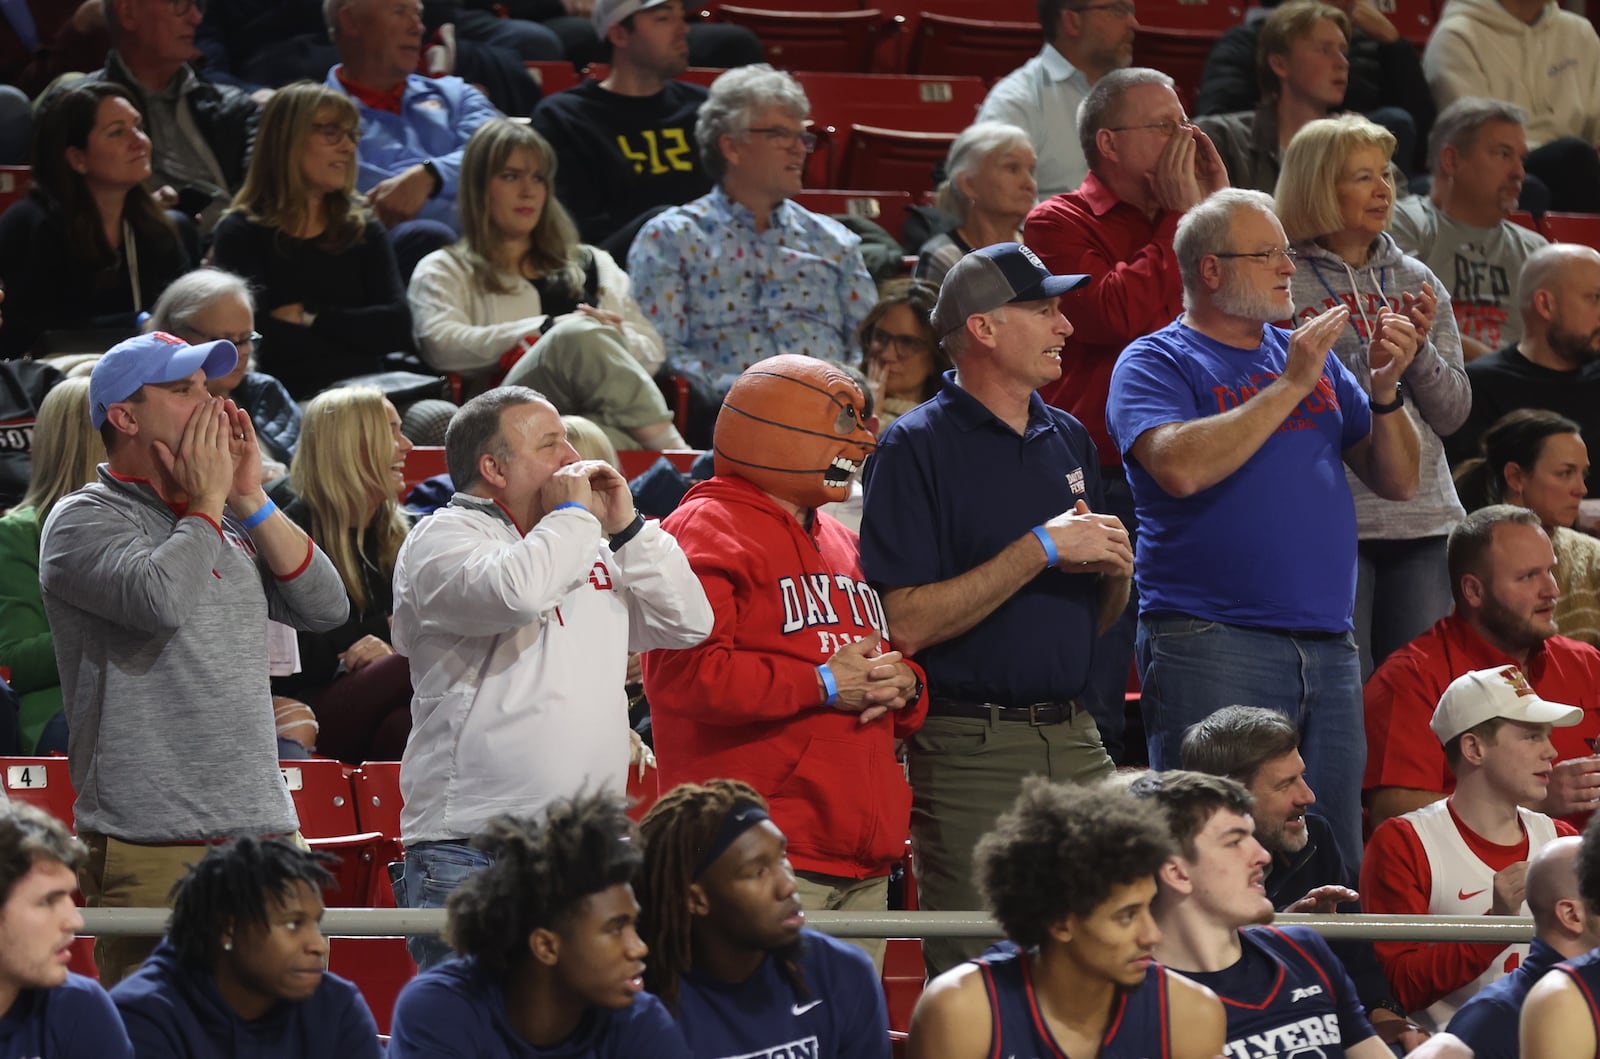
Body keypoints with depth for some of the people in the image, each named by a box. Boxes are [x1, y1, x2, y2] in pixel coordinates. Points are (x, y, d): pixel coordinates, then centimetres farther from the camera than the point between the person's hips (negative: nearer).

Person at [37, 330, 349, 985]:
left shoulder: (232, 523, 18)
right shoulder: (85, 520, -3)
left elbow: (324, 608, 10)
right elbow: (159, 599, -22)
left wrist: (250, 500, 4)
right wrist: (208, 502, -5)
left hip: (267, 832, 7)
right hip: (153, 850, -7)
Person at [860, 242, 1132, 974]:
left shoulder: (1068, 440, 16)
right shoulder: (917, 448, -5)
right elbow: (906, 623, -15)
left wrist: (1114, 569, 0)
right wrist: (1041, 551, -15)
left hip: (1074, 742, 6)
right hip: (969, 749, -6)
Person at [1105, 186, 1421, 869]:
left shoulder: (1311, 355, 18)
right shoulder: (1155, 364, 0)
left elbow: (1396, 481, 16)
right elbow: (1182, 467, -20)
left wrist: (1384, 391, -2)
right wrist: (1291, 386, -15)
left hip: (1328, 650, 6)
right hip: (1212, 645, -6)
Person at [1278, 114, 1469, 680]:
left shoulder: (1416, 281, 14)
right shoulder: (1284, 283, -2)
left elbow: (1452, 413, 13)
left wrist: (1420, 350, -5)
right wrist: (1372, 362, -14)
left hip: (1423, 521, 5)